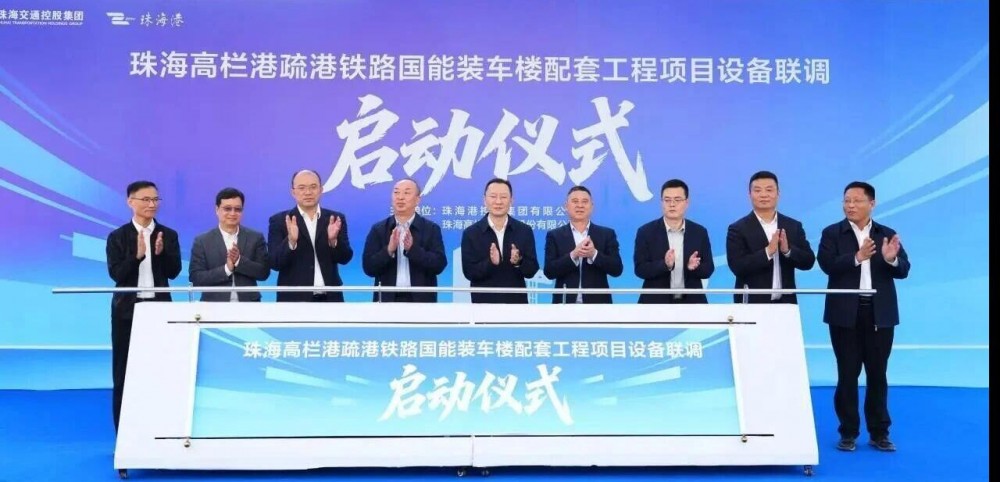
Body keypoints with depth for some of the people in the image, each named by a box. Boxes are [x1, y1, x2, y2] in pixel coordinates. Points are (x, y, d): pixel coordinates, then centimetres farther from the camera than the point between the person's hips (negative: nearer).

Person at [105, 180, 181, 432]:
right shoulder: (118, 237, 1)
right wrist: (137, 255, -24)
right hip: (128, 309, -1)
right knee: (124, 373, 4)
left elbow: (174, 272, -1)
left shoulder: (169, 235, 5)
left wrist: (161, 253, -19)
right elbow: (116, 273, -9)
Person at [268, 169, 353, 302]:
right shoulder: (279, 221, 2)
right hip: (294, 299, -2)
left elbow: (345, 258, 1)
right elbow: (275, 263, -6)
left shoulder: (335, 219, 8)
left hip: (329, 298, 2)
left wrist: (333, 240, -19)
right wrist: (291, 241, -24)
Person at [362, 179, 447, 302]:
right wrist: (389, 250, -18)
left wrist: (412, 249, -21)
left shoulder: (431, 229, 3)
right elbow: (368, 267, -1)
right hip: (388, 299, 1)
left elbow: (439, 264, -8)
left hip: (420, 300, -1)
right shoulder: (378, 229, 6)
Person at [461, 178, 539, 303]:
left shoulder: (525, 231, 3)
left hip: (516, 302, 1)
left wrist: (518, 261, -21)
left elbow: (531, 270, 1)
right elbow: (469, 271, -5)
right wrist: (490, 262, -24)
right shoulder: (471, 233, -1)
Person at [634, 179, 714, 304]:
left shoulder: (699, 232, 6)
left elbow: (708, 269, 5)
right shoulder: (646, 232, -2)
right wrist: (665, 265, -25)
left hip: (690, 304, 2)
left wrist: (694, 267, -18)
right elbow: (640, 269, -7)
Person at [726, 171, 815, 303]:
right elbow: (737, 266, -13)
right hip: (752, 304, -3)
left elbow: (808, 262, 4)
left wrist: (788, 250, -14)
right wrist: (767, 252, -22)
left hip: (785, 303, 4)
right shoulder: (738, 229, -3)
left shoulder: (793, 226, 9)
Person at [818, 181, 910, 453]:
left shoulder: (887, 235, 8)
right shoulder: (832, 233, 1)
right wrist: (856, 257, -28)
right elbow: (827, 265, -14)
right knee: (847, 374, 4)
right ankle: (848, 433, 13)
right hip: (845, 313, -2)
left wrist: (892, 259, -22)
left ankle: (879, 433, 18)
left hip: (880, 313, 2)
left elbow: (904, 270, -1)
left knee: (877, 374, 8)